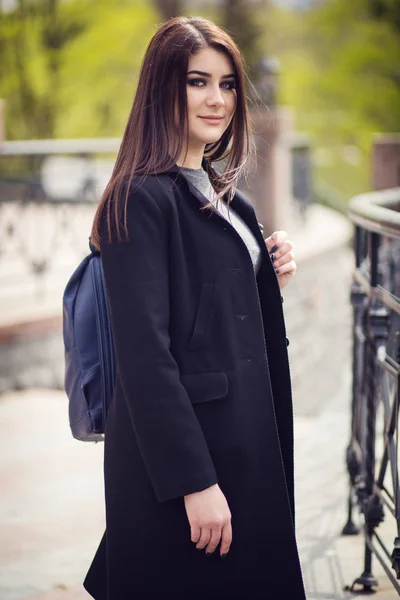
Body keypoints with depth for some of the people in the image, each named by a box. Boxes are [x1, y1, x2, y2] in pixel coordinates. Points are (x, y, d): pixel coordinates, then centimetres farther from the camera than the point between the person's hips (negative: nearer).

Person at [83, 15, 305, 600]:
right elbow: (144, 353, -19)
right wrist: (194, 481, -21)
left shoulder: (228, 199, 13)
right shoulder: (143, 199, -14)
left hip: (246, 442, 9)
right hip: (181, 448, -8)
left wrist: (272, 277, 1)